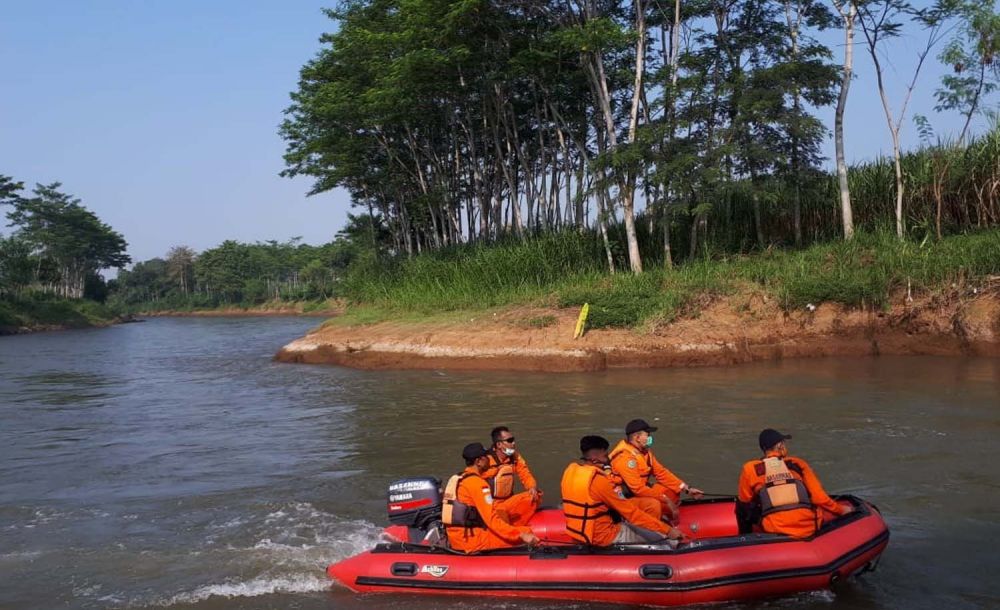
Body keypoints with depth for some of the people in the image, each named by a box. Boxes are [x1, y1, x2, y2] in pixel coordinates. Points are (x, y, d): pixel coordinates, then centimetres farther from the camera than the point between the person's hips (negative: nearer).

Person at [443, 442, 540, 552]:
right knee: (527, 532, -10)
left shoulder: (457, 479, 13)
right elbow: (492, 520, -20)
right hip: (472, 540, -9)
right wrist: (521, 535, -18)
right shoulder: (477, 483, -15)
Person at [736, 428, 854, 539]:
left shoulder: (750, 469, 2)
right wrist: (841, 510, 19)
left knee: (742, 507, 22)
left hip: (774, 532, -1)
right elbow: (819, 497, 3)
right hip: (809, 531, 1)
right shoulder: (798, 464, 6)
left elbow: (745, 501, 13)